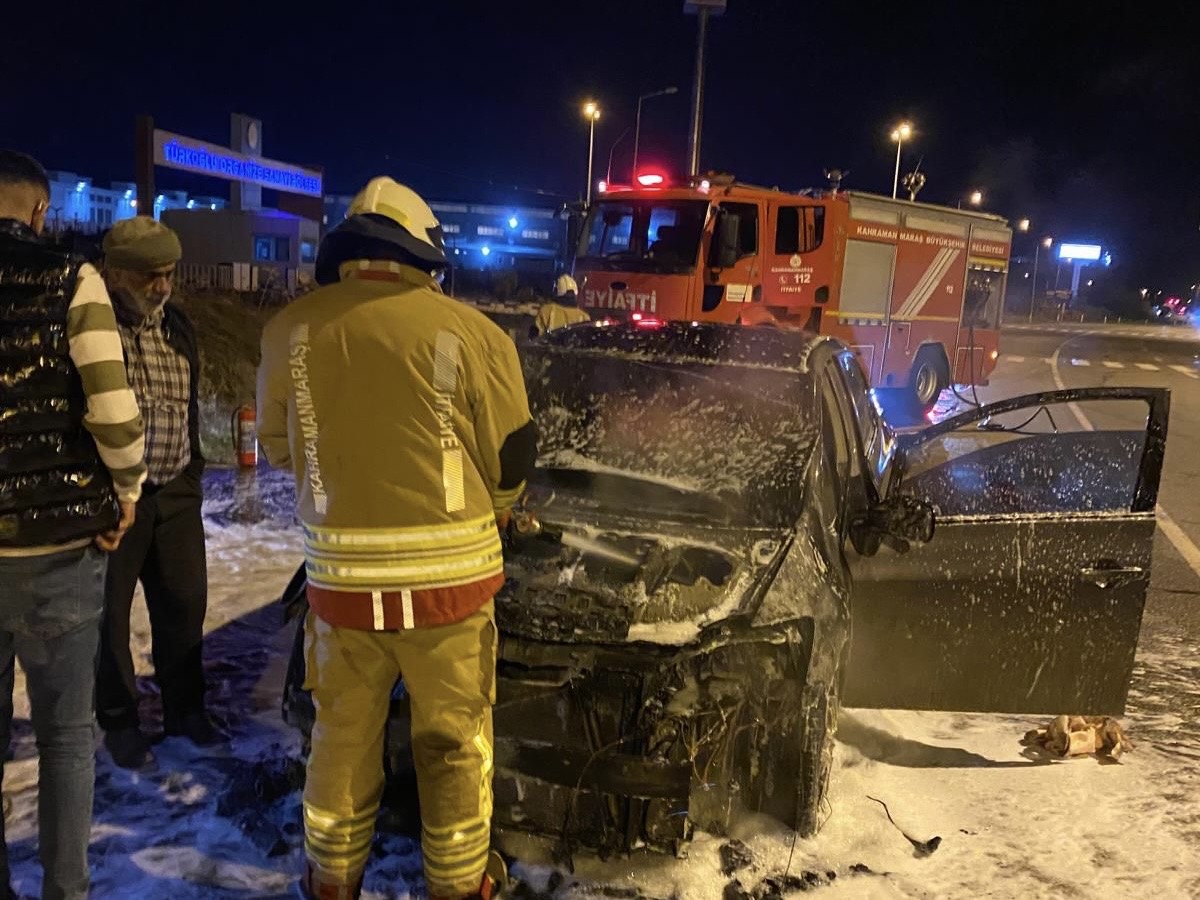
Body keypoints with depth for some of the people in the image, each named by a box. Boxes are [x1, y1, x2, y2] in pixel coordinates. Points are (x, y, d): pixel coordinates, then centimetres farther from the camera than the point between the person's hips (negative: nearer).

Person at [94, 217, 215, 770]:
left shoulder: (177, 326, 10)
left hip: (176, 492, 6)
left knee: (185, 603, 12)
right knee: (109, 611, 8)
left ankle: (184, 708, 29)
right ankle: (119, 721, 25)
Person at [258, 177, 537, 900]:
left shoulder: (291, 331, -3)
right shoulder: (471, 332, -11)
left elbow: (279, 447, 11)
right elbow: (512, 459, -2)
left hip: (340, 571, 3)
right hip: (450, 572, -2)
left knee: (344, 730, 20)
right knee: (455, 736, 15)